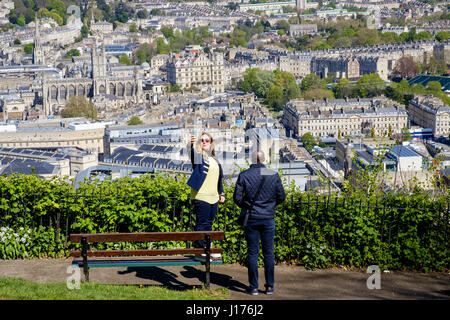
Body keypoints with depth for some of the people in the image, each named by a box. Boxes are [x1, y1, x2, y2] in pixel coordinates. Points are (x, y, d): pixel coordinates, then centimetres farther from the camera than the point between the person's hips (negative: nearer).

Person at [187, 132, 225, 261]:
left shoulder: (214, 159, 19)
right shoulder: (198, 156, -2)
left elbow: (220, 178, 26)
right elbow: (192, 153, -27)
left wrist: (221, 193, 22)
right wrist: (191, 145, -49)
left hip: (214, 197, 7)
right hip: (201, 197, -7)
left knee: (208, 224, 12)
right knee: (201, 224, -7)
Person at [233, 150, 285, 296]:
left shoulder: (244, 175, -4)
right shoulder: (274, 175, -2)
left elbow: (237, 197, -4)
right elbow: (282, 196, 2)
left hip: (251, 219, 0)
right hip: (268, 218, 1)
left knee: (252, 253, 5)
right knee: (269, 253, 8)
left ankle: (253, 286, 7)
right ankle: (269, 286, 11)